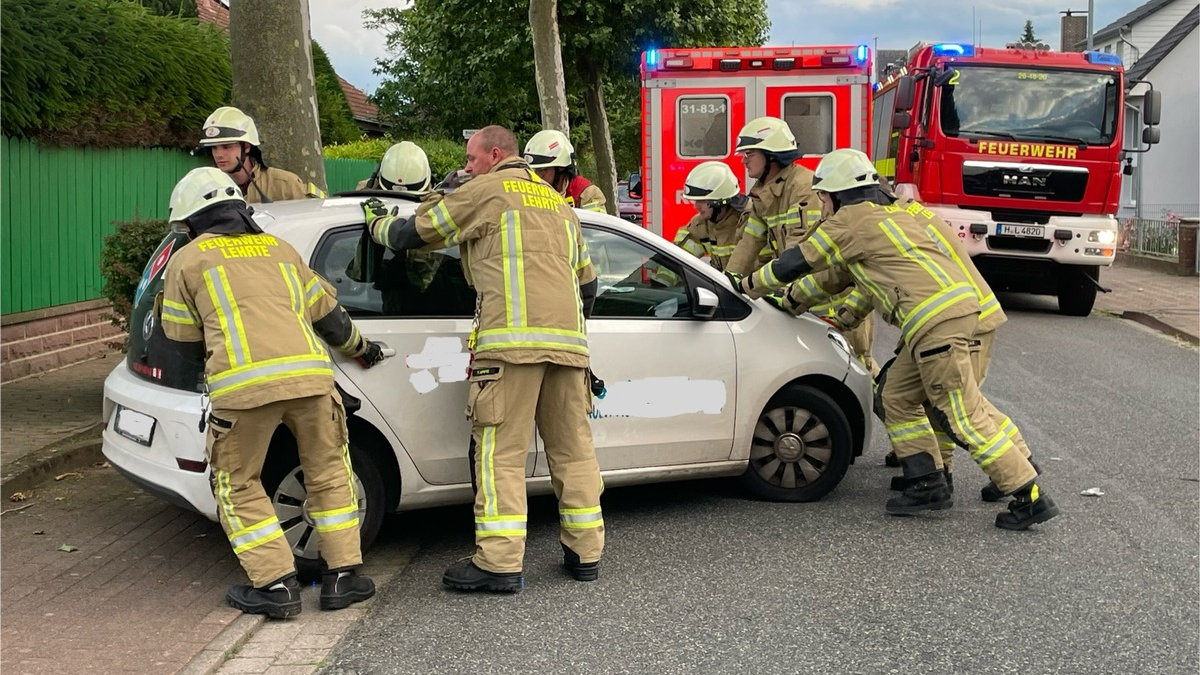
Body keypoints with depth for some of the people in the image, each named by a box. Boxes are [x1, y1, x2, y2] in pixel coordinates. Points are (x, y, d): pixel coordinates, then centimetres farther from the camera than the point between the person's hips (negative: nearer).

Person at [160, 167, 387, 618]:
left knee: (239, 486, 14)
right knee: (328, 474, 20)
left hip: (242, 384, -3)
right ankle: (343, 576, 20)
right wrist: (360, 349, 49)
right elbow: (327, 313, 32)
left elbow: (185, 340, 21)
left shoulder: (187, 260, 16)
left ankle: (276, 585, 9)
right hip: (309, 373, 4)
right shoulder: (277, 248, 27)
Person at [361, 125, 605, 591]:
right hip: (568, 340, 7)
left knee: (499, 452, -5)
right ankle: (585, 553, 15)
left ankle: (500, 563, -8)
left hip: (513, 338, -6)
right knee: (573, 448, 11)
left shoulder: (486, 191, 7)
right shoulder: (558, 202, 26)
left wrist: (377, 222, 31)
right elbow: (587, 282, 30)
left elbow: (411, 235, 11)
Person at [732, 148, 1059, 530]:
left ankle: (1031, 498, -5)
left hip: (936, 320, -10)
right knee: (897, 398, 16)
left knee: (963, 416, -7)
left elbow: (796, 264, 5)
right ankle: (928, 484, 16)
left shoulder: (849, 221, 1)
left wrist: (746, 285, 20)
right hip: (955, 309, 10)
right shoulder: (887, 213, 28)